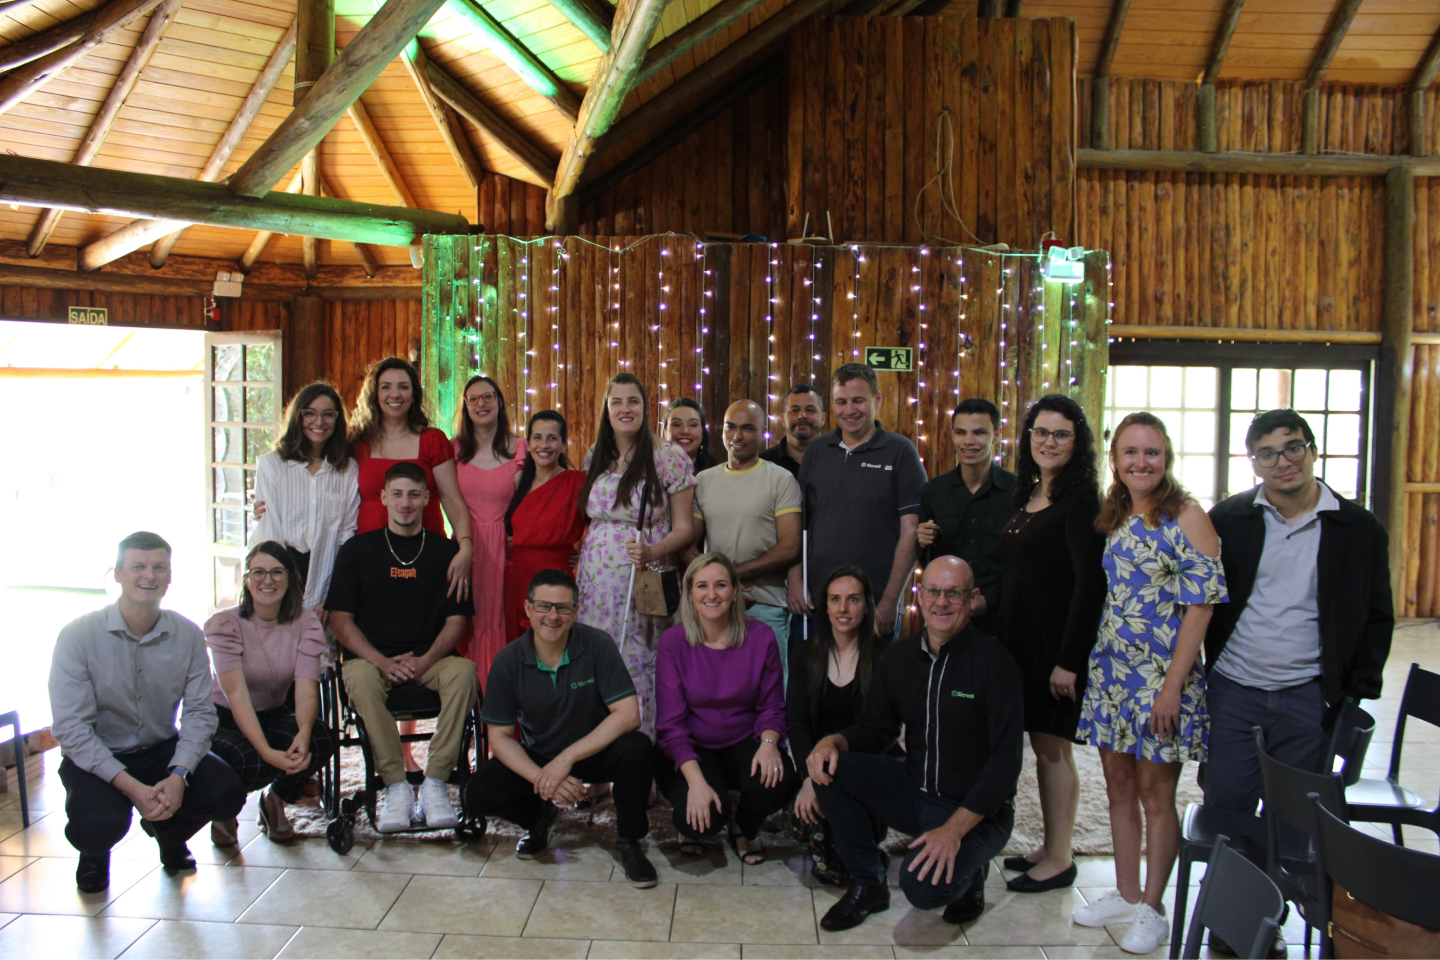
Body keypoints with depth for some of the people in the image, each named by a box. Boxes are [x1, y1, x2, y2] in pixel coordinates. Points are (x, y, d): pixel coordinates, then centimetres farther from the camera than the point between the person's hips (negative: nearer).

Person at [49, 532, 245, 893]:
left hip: (162, 750, 3)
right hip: (96, 757, -3)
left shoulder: (188, 635, -5)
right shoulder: (78, 635, -14)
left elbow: (199, 712, -6)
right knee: (100, 823, -32)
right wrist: (130, 786, -26)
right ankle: (95, 851, 11)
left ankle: (168, 831, 17)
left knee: (227, 794, -21)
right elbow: (71, 728, -17)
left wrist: (179, 775, -24)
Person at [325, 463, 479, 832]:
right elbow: (340, 618, 3)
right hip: (372, 656, 0)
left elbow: (455, 620, 6)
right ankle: (396, 786, -25)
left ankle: (435, 783, -24)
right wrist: (383, 661, -13)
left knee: (463, 672, -31)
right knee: (360, 678, -34)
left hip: (429, 659, 0)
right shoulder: (357, 549, 9)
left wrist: (425, 661, -14)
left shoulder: (445, 551, 10)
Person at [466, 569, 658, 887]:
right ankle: (540, 817, 13)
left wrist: (567, 758, -29)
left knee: (637, 749, -33)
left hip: (596, 753, -2)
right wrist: (541, 778, -25)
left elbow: (628, 715, -24)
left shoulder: (597, 646, -18)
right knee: (478, 794, -22)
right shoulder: (508, 662, -11)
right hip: (537, 758, 2)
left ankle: (628, 842, -5)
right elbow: (500, 736, -8)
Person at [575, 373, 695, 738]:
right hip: (595, 581, 4)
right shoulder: (595, 457, 11)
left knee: (638, 668, -5)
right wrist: (580, 560, 11)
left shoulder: (670, 457, -4)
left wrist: (652, 552, -20)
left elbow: (683, 528, -4)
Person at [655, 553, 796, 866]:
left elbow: (772, 707, 1)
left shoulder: (760, 637, -6)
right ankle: (695, 827, 15)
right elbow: (671, 722, -12)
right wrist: (696, 780, -24)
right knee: (702, 821, -28)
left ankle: (744, 827, 7)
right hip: (690, 749, -2)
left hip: (743, 744, 2)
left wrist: (769, 741, -22)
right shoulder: (673, 642, -10)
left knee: (778, 780, -30)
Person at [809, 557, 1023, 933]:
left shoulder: (995, 662, -14)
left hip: (977, 811, -5)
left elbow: (1006, 759, -18)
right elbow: (874, 729, 9)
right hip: (914, 792, 5)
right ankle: (867, 884, 1)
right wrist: (834, 742, -15)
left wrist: (954, 828, -26)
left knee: (924, 886, -31)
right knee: (830, 766, -16)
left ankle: (968, 870, 7)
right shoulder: (899, 656, 2)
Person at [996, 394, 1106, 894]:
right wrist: (1003, 636, 9)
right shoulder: (1026, 496, 12)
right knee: (1040, 743, 14)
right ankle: (1050, 847, 26)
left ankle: (1060, 859, 14)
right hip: (1020, 636, 8)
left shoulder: (1081, 500, -13)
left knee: (1052, 745, 1)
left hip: (1057, 640, -8)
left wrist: (1069, 660, -20)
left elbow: (1089, 582, -17)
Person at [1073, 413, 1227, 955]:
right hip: (1110, 668, 6)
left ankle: (1152, 908, 21)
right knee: (1118, 785, 14)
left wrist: (1173, 685, -18)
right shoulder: (1115, 519, 9)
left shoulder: (1187, 517, -11)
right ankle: (1126, 895, 29)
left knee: (1156, 795, 5)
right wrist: (1086, 663, 9)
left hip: (1160, 674, -6)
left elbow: (1201, 604, -14)